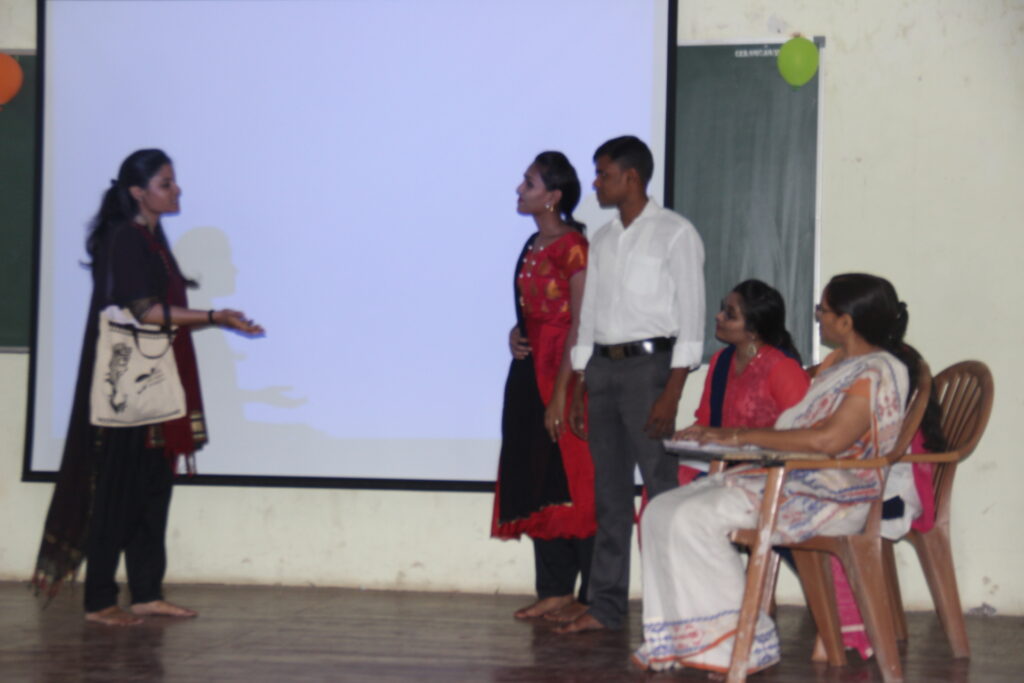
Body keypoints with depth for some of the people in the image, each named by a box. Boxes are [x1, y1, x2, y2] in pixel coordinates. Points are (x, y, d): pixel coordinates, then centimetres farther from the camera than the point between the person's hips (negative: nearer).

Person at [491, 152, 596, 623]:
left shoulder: (574, 247, -11)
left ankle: (589, 597, -3)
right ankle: (554, 591, 15)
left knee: (572, 482, -7)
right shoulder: (533, 247, 15)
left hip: (563, 371, -9)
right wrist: (516, 335, 4)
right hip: (529, 371, 9)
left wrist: (561, 393, -20)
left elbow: (580, 323, -16)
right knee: (536, 482, 9)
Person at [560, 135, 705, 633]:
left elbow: (690, 319, -9)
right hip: (603, 367, 7)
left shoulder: (674, 234, -4)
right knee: (609, 493, 8)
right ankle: (605, 607, 11)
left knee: (663, 489, -7)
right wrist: (577, 391, 11)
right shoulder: (602, 241, 16)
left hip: (649, 364, -7)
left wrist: (671, 395, -17)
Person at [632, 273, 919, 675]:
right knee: (662, 511, -5)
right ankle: (677, 643, -7)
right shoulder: (837, 363, 21)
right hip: (786, 479, 10)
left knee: (695, 518, -25)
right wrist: (724, 436, 10)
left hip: (831, 497, -10)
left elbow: (830, 438, -23)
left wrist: (744, 436, -18)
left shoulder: (880, 371, -11)